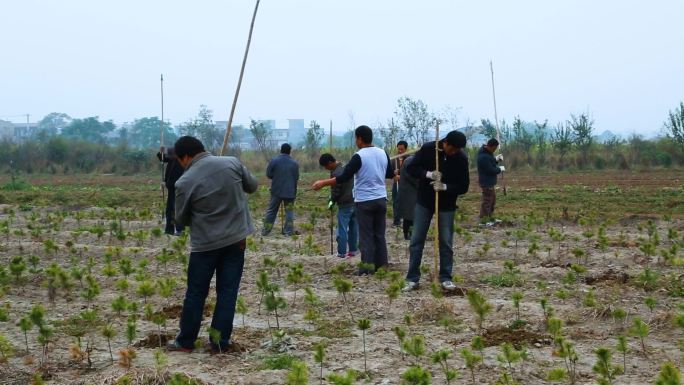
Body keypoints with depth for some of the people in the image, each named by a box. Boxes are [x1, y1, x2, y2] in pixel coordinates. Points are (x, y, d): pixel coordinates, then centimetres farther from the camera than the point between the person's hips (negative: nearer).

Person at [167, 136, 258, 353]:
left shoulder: (185, 182, -13)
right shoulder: (232, 163, -5)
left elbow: (181, 219, 0)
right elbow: (252, 186, 10)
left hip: (205, 244, -3)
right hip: (236, 239, 3)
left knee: (196, 294, 11)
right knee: (228, 292, 8)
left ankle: (185, 342, 21)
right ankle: (221, 342, 12)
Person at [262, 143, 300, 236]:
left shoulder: (274, 161, -7)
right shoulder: (295, 163, -3)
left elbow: (268, 174, -3)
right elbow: (297, 177, 3)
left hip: (276, 191, 0)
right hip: (290, 192, 0)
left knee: (271, 210, 9)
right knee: (289, 211, 7)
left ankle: (266, 230, 12)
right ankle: (288, 231, 3)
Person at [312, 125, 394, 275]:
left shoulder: (359, 156, -14)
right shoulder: (383, 154, 5)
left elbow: (344, 177, -16)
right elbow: (390, 174, 18)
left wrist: (323, 183, -8)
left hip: (364, 201, -5)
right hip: (381, 199, 5)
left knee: (366, 235, 0)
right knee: (379, 234, 11)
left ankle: (368, 265, -2)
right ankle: (382, 264, 11)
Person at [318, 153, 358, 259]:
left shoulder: (336, 173, -19)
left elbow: (335, 191, -14)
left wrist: (332, 202, 5)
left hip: (345, 205, -8)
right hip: (355, 202, 8)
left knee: (342, 230, -1)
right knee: (353, 228, 12)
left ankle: (341, 253, 2)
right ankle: (353, 250, 18)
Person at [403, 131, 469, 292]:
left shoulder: (461, 158, -12)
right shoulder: (428, 149, -13)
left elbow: (464, 186, -9)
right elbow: (411, 168, -8)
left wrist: (445, 187, -26)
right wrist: (428, 174, -25)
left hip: (446, 205, 0)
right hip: (424, 202, 0)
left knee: (446, 242, 3)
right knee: (416, 240, 1)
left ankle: (445, 278, 14)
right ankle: (412, 279, 7)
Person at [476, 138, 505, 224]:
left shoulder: (487, 153, 7)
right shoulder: (484, 157, -26)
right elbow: (492, 170, -25)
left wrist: (496, 159, -2)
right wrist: (500, 169, -8)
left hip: (489, 181, 11)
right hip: (486, 182, -11)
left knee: (493, 199, 21)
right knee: (487, 201, -3)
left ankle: (491, 218, 32)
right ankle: (483, 221, 5)